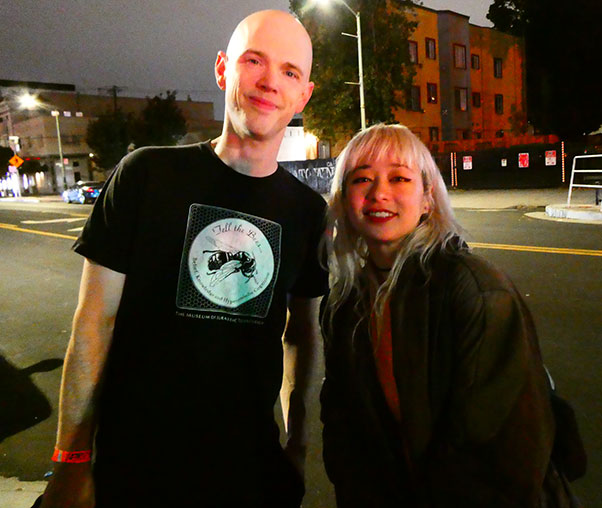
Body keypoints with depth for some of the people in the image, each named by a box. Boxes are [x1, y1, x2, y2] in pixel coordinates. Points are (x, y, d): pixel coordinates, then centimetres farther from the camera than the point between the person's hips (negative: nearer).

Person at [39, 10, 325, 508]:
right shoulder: (147, 174, -10)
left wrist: (297, 440, 8)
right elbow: (95, 322, -8)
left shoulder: (307, 210, -1)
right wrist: (71, 460, -6)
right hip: (133, 466, -2)